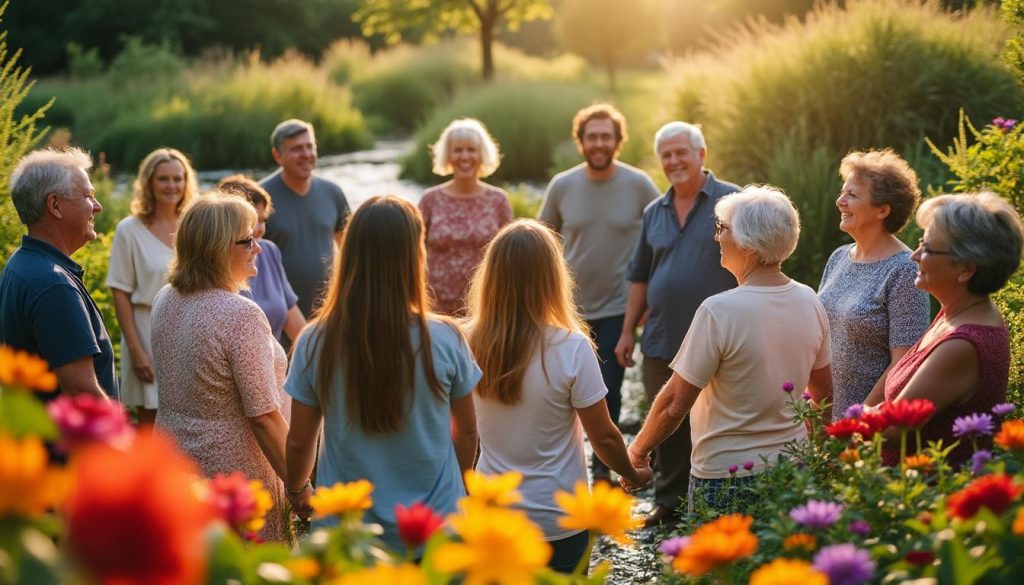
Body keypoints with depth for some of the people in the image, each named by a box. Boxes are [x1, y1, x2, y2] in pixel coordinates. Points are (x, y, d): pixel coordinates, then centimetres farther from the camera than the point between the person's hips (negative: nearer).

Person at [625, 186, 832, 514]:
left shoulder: (719, 311, -20)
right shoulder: (809, 302, 0)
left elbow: (675, 403, -17)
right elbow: (823, 393, 12)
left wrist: (637, 451, -2)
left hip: (726, 478, -6)